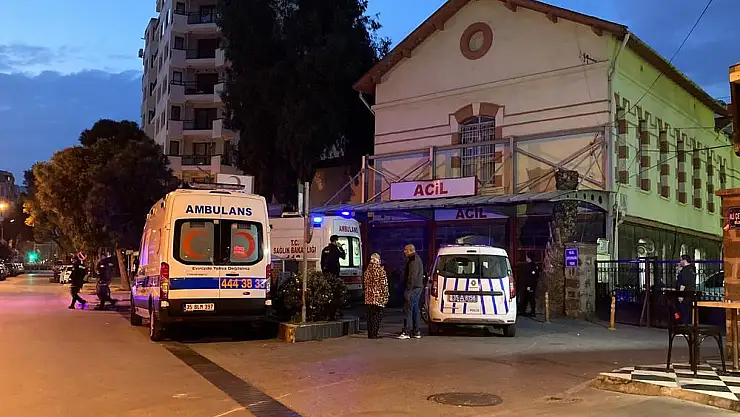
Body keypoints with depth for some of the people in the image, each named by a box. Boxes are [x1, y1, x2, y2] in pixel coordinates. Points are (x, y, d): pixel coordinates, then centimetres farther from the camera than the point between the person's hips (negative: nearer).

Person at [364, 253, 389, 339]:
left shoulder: (367, 270, 7)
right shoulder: (381, 270, -9)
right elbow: (384, 284, -9)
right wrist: (385, 296, -4)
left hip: (369, 296, 5)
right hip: (378, 296, -5)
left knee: (370, 315, 11)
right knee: (377, 315, 1)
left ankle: (370, 333, 14)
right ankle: (374, 334, -2)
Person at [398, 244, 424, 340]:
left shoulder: (413, 260, -14)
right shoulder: (417, 259, 19)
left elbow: (412, 276, -21)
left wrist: (408, 289, -22)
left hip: (413, 288, -11)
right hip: (418, 288, 11)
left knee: (408, 310, -9)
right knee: (416, 310, 12)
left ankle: (407, 332, -9)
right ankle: (416, 332, 15)